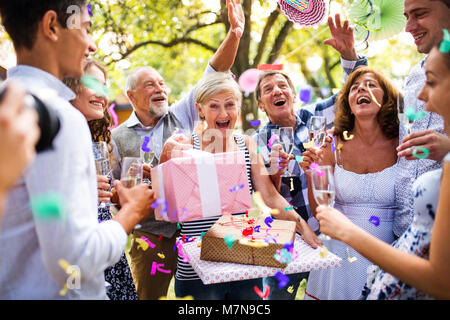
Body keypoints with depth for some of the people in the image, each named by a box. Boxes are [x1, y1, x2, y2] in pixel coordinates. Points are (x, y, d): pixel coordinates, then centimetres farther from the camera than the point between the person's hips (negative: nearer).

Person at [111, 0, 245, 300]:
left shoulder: (181, 115, 5)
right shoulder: (118, 137, 2)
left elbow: (214, 76, -2)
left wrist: (235, 32, -13)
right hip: (151, 238, -1)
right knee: (151, 295, 9)